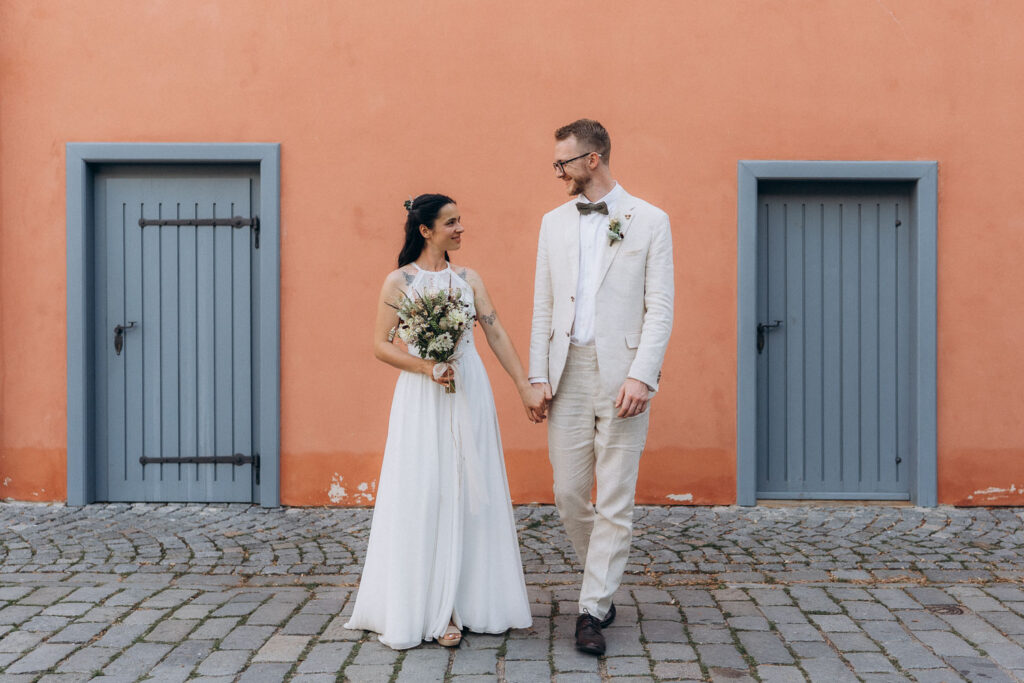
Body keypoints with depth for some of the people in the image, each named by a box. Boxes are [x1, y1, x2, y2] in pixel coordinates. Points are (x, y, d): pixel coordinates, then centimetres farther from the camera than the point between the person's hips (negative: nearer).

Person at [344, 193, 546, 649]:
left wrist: (526, 388, 0)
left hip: (469, 395, 4)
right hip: (421, 398, -4)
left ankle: (468, 599, 16)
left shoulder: (468, 278, 10)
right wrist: (425, 366, -16)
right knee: (425, 495, -2)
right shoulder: (399, 281, 0)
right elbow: (380, 344, -2)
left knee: (470, 492, 5)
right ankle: (432, 610, 6)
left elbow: (497, 335, 5)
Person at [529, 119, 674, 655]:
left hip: (623, 374, -4)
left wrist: (641, 375, -14)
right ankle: (603, 583, 29)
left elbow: (659, 308, -3)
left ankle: (592, 610, 9)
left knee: (615, 501, -1)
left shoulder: (649, 221, 2)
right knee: (569, 495, 7)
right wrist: (538, 375, 4)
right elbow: (543, 306, 12)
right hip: (568, 373, 4)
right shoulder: (553, 223, 13)